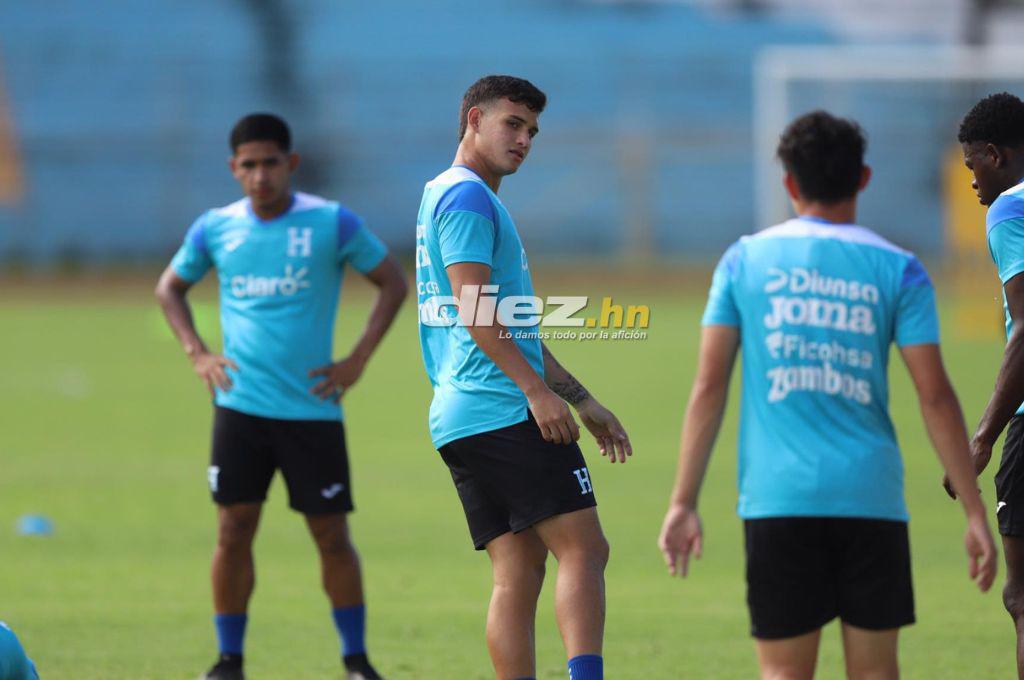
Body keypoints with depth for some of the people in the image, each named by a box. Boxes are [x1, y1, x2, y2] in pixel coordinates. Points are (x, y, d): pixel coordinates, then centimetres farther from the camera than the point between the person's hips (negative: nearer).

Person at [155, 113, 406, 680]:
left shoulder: (331, 223, -4)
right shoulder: (215, 228, 4)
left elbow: (392, 283, 4)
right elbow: (170, 287, 20)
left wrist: (356, 361, -3)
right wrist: (197, 353, 6)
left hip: (312, 408, -2)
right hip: (239, 406, 2)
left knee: (332, 536, 0)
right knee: (233, 532, -1)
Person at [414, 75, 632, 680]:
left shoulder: (457, 197, 25)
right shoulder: (467, 197, -7)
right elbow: (475, 313, -17)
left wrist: (584, 402, 28)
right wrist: (538, 391, -21)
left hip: (459, 420, 10)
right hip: (506, 414, -10)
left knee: (519, 571, 5)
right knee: (583, 550, -12)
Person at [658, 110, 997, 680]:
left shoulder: (745, 260, 5)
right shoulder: (898, 270, 3)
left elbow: (709, 386, 3)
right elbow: (936, 397, -2)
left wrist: (684, 503, 6)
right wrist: (975, 511, 2)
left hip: (777, 499, 0)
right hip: (872, 498, 0)